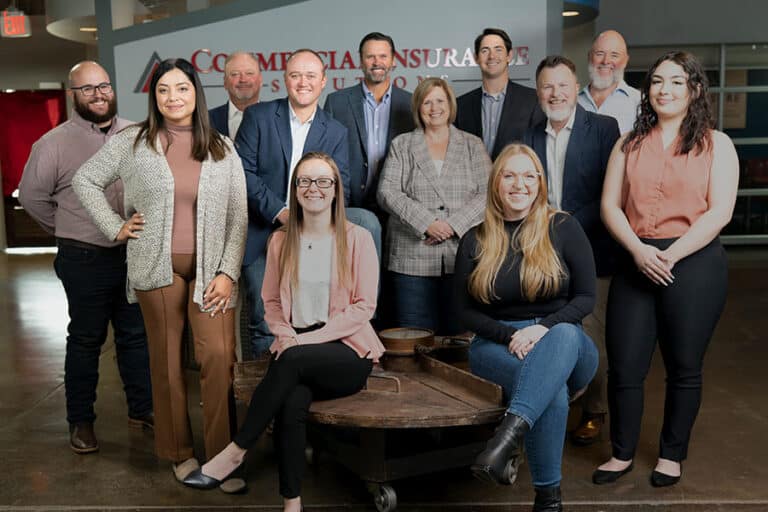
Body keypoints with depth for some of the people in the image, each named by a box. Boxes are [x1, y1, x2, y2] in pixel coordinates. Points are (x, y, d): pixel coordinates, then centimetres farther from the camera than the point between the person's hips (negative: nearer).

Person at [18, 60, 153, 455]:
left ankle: (141, 409, 27)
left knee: (136, 335, 13)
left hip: (134, 255, 3)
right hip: (84, 260, -3)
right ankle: (80, 421, 21)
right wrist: (71, 231, 6)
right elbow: (32, 196, 3)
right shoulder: (54, 143, -4)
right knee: (85, 340, 8)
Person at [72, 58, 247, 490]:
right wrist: (115, 227, 3)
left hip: (211, 267, 0)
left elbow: (238, 216, 2)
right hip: (158, 267, 0)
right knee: (167, 359, 8)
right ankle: (179, 451, 23)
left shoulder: (222, 148, 5)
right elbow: (85, 180, 13)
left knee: (219, 356, -11)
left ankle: (223, 454, 2)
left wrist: (228, 272, -6)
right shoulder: (133, 142, 4)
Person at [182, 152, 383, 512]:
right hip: (295, 349, 2)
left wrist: (308, 339, -14)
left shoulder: (357, 239, 0)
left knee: (294, 360, -34)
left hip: (346, 352, -2)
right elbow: (271, 301, 15)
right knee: (291, 402, -31)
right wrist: (285, 334, -7)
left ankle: (236, 451, -19)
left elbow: (364, 306, -5)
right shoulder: (281, 241, 11)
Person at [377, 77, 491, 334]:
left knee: (459, 334, 1)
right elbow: (387, 192, 0)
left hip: (462, 256, 0)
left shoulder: (473, 145, 13)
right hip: (413, 258, 0)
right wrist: (426, 223, -13)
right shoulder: (401, 145, 12)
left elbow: (487, 194, 2)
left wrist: (453, 225, -12)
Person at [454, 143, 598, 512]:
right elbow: (464, 310, 4)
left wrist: (542, 328, -19)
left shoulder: (563, 228, 3)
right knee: (552, 387, -35)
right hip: (496, 343, 0)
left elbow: (587, 298, -1)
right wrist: (510, 336, -15)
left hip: (564, 341, 0)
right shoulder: (475, 241, 7)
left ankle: (509, 434, -54)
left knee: (565, 334, -39)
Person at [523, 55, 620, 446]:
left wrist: (573, 223, -14)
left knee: (589, 335, 1)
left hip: (589, 250, -3)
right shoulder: (530, 137, 12)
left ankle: (593, 412, 19)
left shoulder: (604, 129, -1)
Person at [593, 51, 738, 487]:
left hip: (694, 265, -2)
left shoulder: (716, 144, 3)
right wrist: (639, 250, -13)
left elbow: (719, 212, -7)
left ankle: (672, 455, 27)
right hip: (635, 264, 2)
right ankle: (622, 454, 21)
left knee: (684, 367, 9)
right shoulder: (630, 144, 12)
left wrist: (671, 255, -16)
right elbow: (610, 205, 3)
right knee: (624, 366, 3)